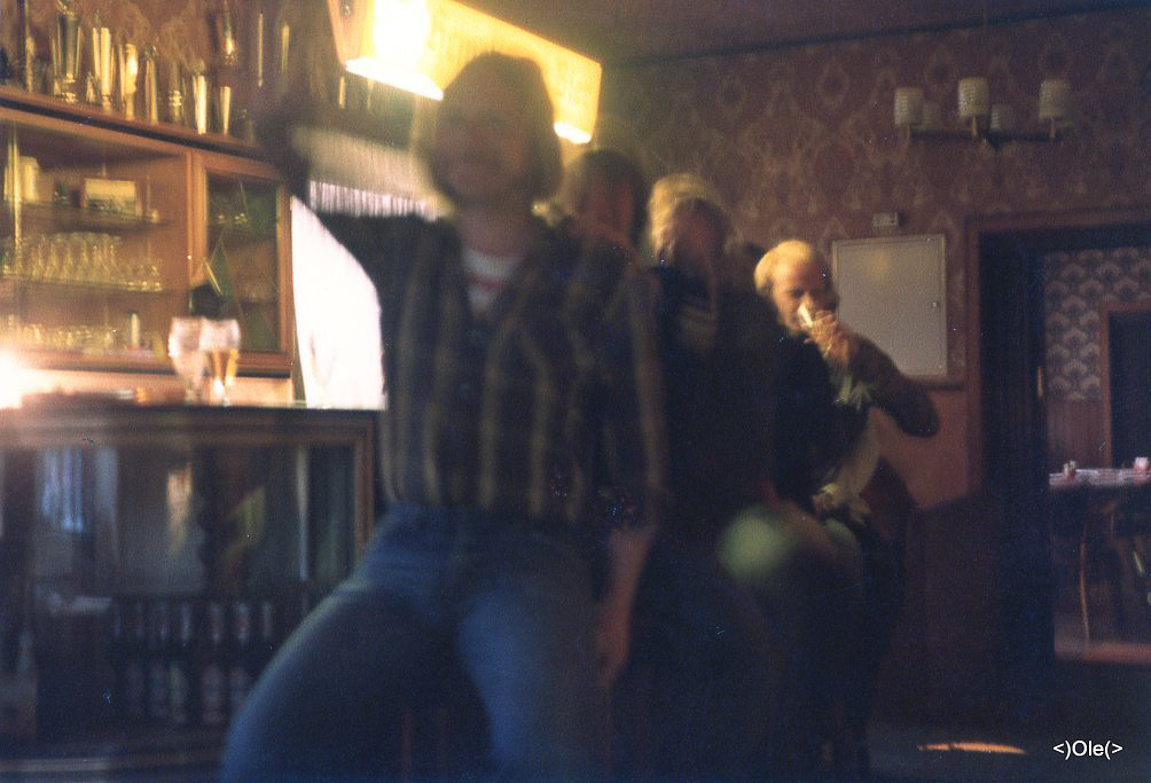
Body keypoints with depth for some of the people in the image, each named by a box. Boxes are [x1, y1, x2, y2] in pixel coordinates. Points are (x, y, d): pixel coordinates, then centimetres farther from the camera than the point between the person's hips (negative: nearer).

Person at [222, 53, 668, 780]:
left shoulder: (600, 278, 4)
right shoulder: (405, 253, 12)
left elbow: (638, 459, 5)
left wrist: (618, 605, 3)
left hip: (532, 562, -3)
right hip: (405, 555, 3)